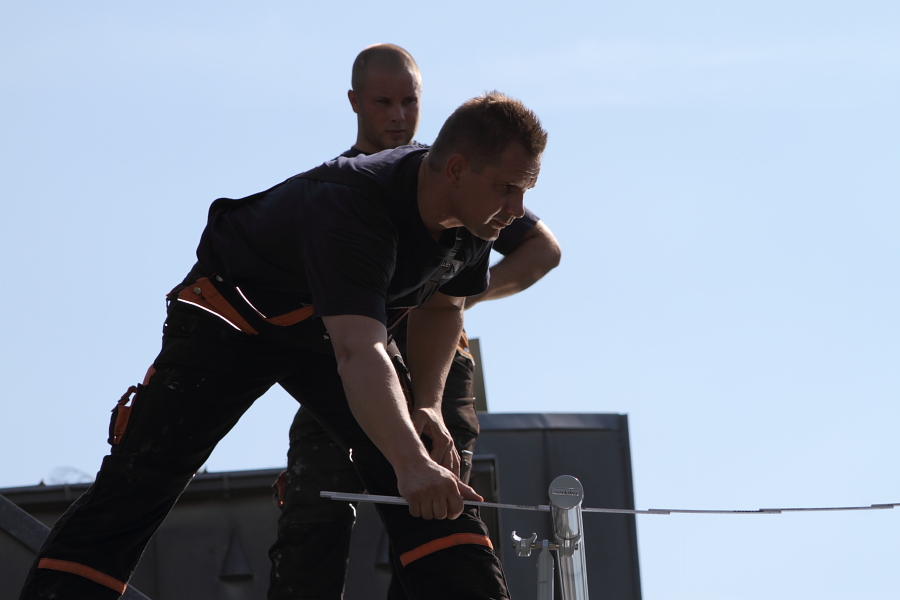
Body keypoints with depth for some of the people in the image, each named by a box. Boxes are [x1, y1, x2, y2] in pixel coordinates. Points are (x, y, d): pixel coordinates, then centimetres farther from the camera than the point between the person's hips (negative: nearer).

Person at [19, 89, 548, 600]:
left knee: (438, 485, -11)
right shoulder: (351, 205, -41)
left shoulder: (474, 219, -16)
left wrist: (427, 403, -10)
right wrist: (409, 464, -67)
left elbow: (441, 306, 5)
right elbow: (357, 353, -54)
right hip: (232, 316, -6)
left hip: (330, 327, 6)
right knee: (137, 485, -12)